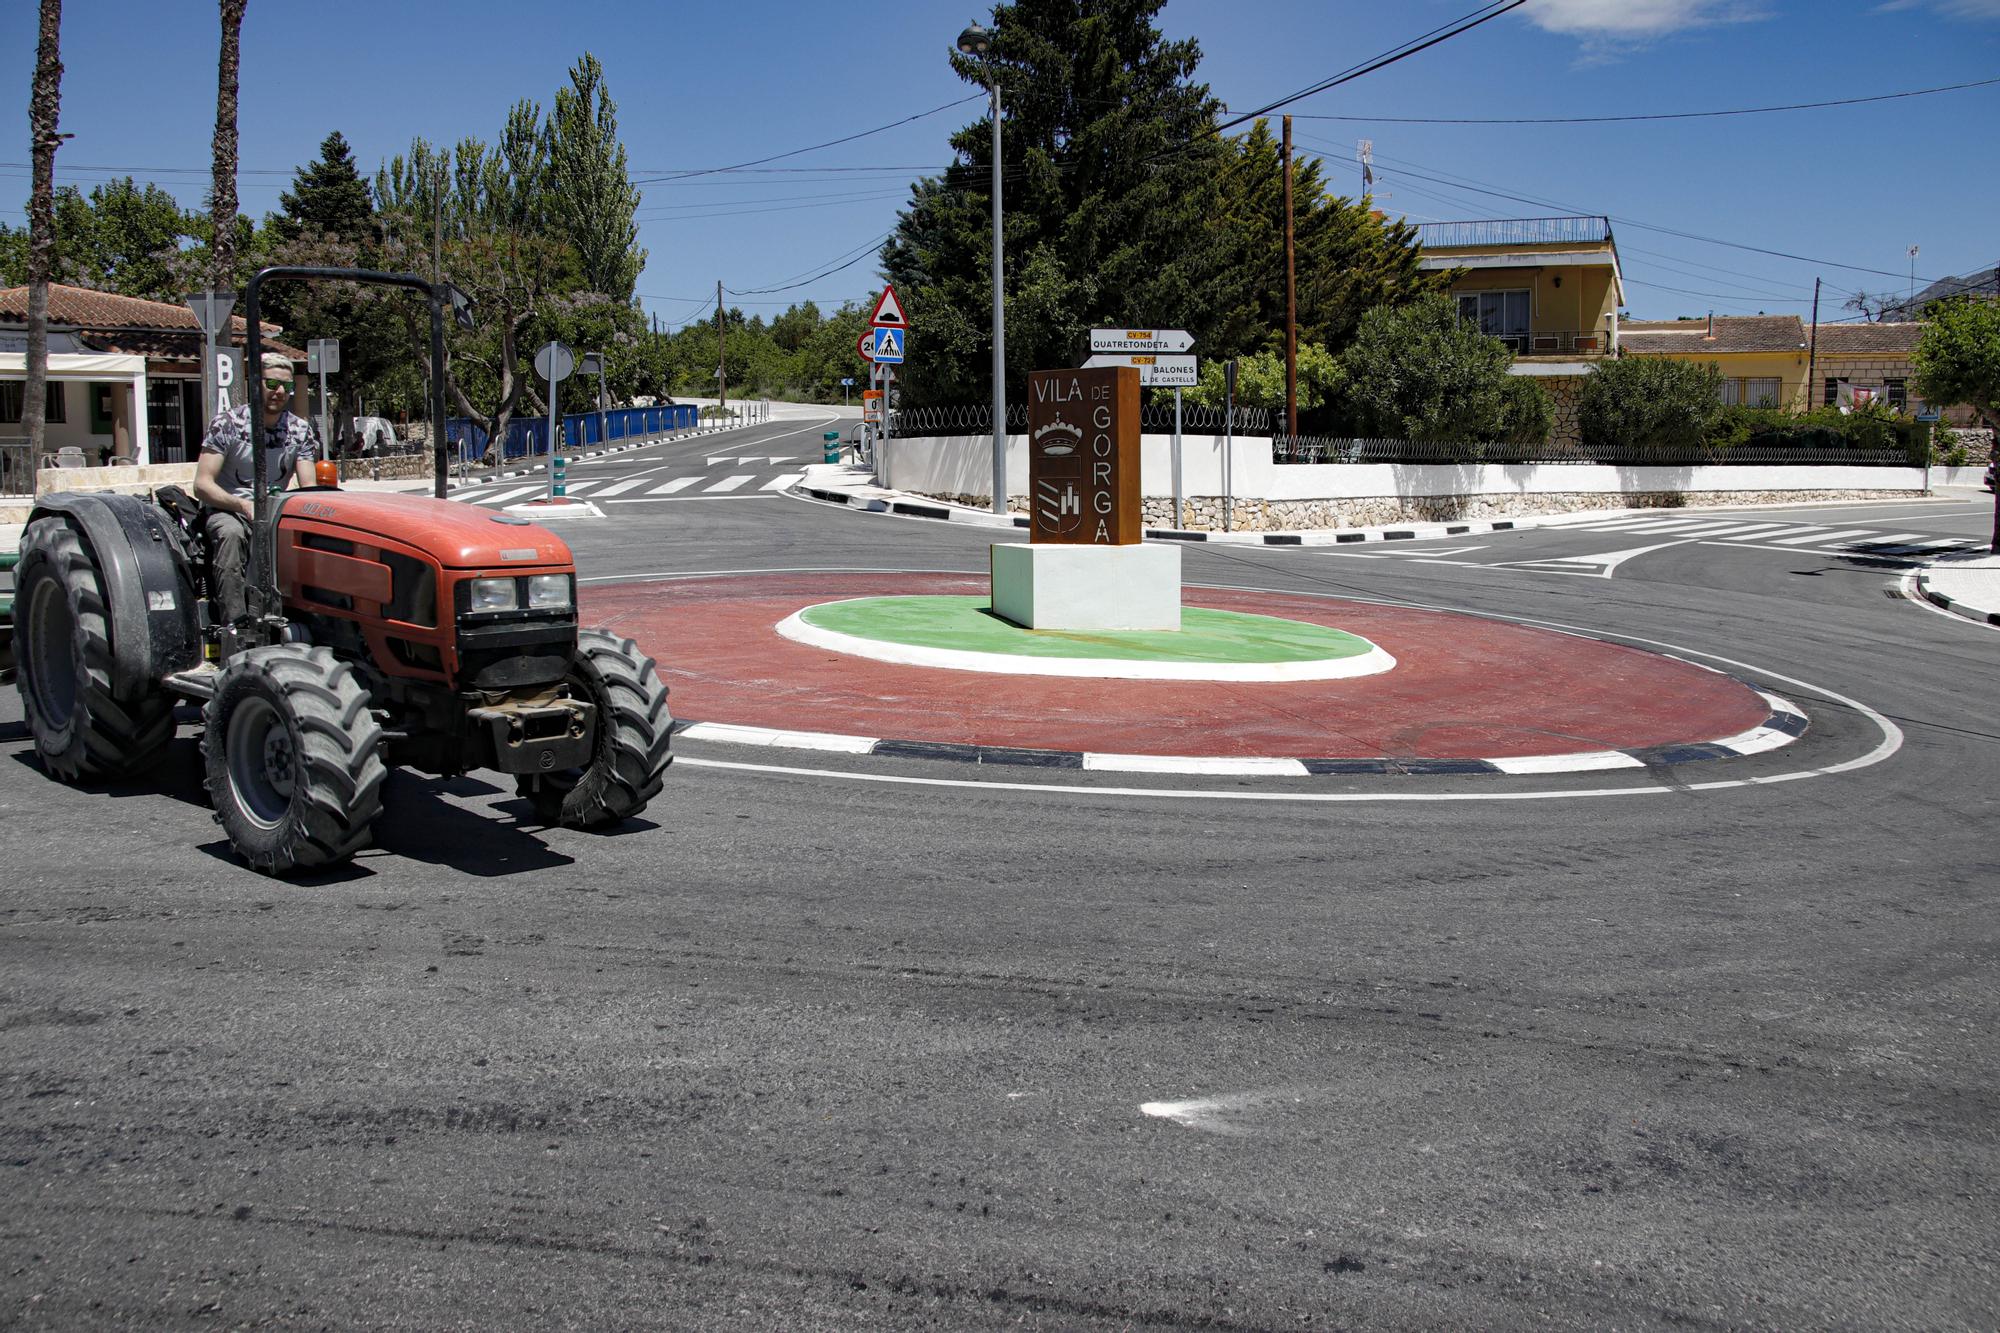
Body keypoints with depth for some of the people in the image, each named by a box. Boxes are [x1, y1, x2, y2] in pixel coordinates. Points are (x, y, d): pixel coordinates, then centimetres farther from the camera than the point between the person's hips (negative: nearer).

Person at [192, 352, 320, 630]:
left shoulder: (300, 430, 5)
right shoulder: (227, 424, -6)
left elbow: (308, 488, -2)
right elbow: (202, 485, -12)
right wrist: (244, 505, -30)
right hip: (225, 509, -3)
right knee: (231, 533, -38)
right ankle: (234, 626, -42)